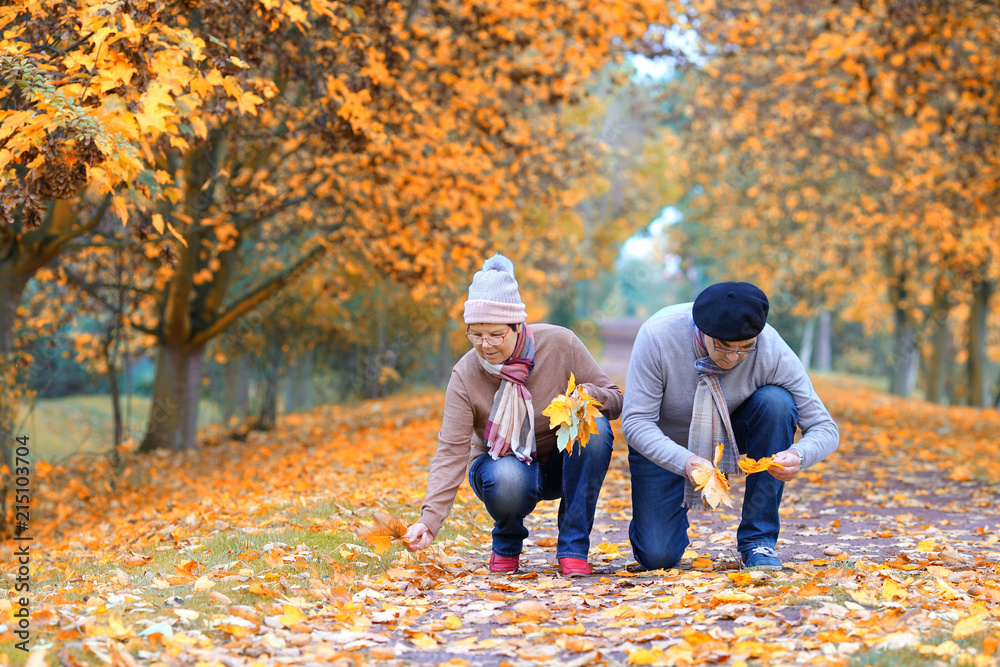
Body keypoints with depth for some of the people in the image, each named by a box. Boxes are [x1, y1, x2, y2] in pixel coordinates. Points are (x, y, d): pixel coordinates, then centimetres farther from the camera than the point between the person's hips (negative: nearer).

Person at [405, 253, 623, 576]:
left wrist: (588, 395, -34)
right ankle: (506, 546, 0)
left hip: (565, 462, 1)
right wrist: (429, 519, -36)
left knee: (595, 426, -31)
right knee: (506, 480, -38)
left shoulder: (560, 344, -17)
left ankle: (573, 546, -20)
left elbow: (615, 399, -9)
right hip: (504, 463, -1)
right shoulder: (465, 375, -18)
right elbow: (451, 452, -23)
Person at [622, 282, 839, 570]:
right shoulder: (657, 336, -31)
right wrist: (684, 463, -45)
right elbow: (635, 422, -28)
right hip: (666, 446, -1)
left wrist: (799, 456, -45)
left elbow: (824, 428, -22)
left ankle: (758, 538, -19)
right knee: (657, 557, -16)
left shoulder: (772, 350, -28)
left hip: (731, 434, 2)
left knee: (776, 402, -30)